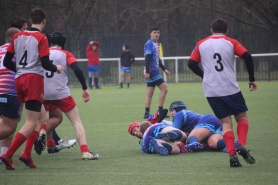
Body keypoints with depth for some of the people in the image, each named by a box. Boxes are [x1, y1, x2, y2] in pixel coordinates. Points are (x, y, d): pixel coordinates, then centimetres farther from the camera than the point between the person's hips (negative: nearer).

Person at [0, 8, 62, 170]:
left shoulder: (17, 36, 11)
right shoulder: (41, 38, -6)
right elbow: (45, 63, -13)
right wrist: (56, 68, 7)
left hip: (20, 79, 7)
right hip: (34, 79, -7)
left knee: (42, 117, 18)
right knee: (31, 123, -4)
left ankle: (27, 153, 7)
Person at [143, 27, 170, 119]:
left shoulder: (155, 44, 17)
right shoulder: (149, 44, -12)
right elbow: (147, 58, -19)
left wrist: (164, 69, 26)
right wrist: (147, 72, -25)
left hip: (154, 71, 9)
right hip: (152, 71, -9)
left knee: (149, 93, 8)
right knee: (164, 88, -9)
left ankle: (146, 113, 8)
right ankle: (160, 111, -6)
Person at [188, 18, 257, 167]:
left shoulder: (201, 44, 10)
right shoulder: (231, 42, 4)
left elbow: (191, 63, 6)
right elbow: (247, 56, -9)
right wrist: (252, 79, 0)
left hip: (211, 91, 2)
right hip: (230, 88, -2)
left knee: (226, 122, 7)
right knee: (242, 117, 14)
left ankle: (232, 154, -10)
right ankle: (241, 145, -10)